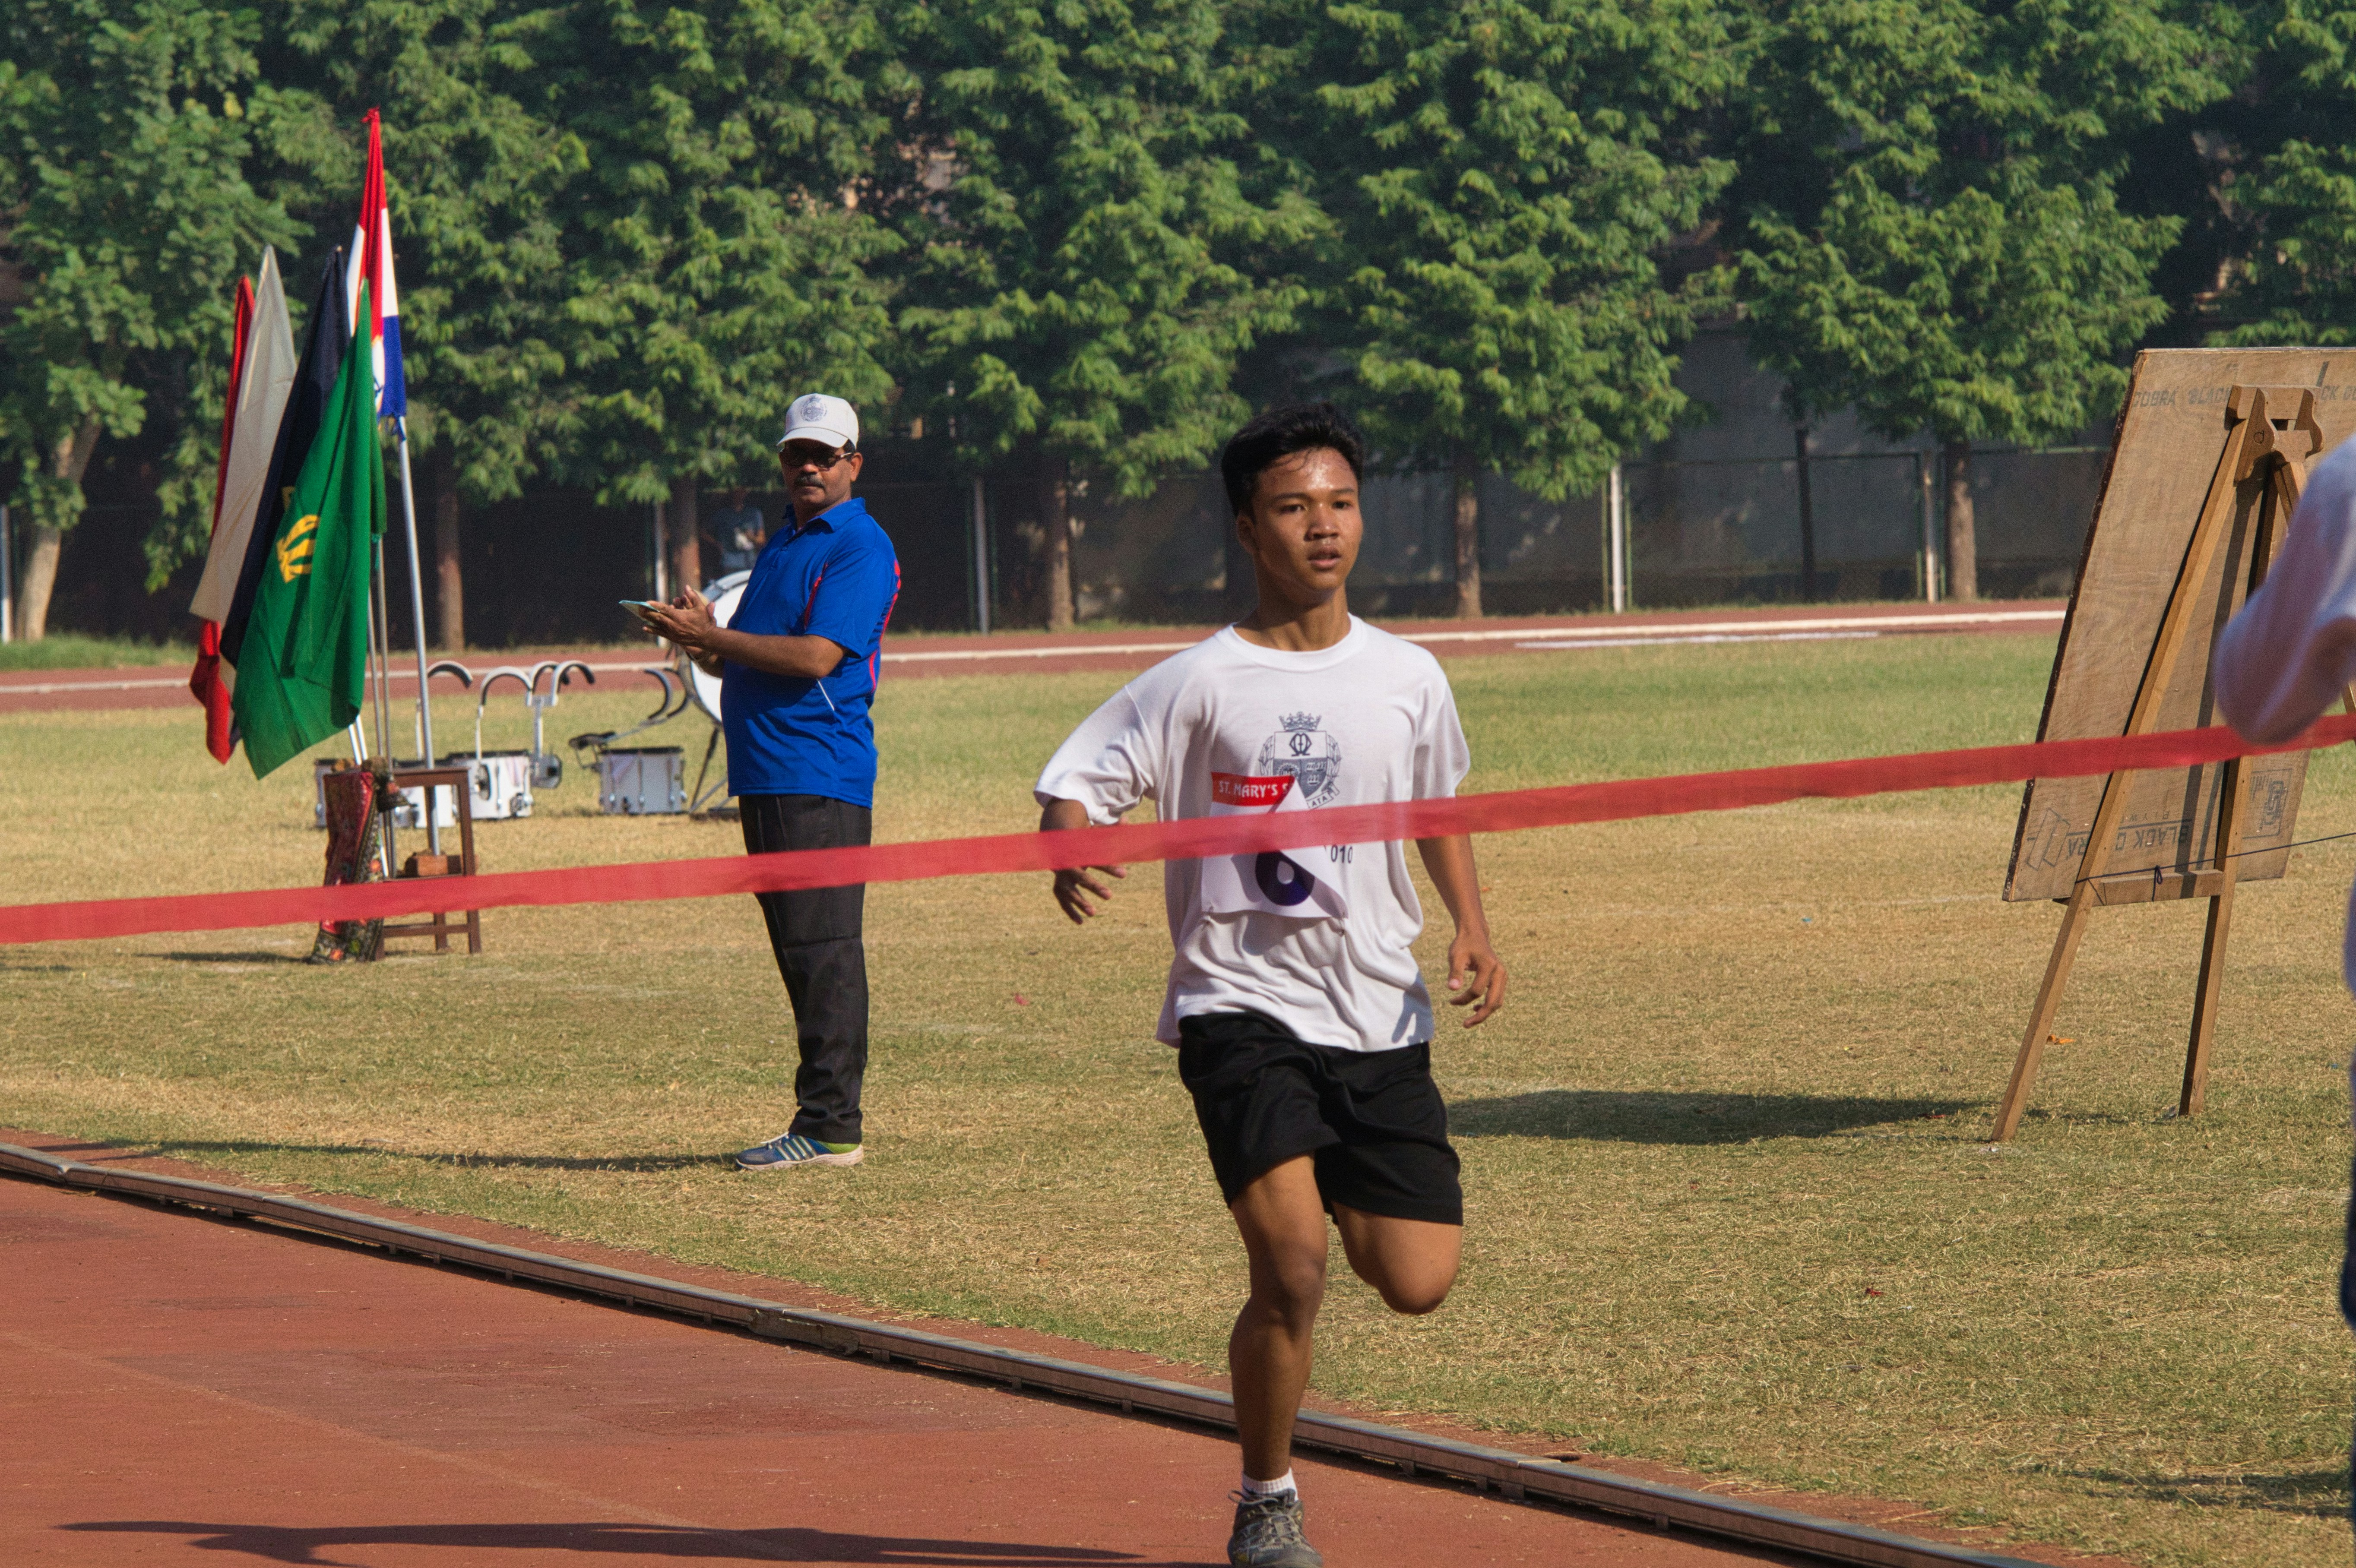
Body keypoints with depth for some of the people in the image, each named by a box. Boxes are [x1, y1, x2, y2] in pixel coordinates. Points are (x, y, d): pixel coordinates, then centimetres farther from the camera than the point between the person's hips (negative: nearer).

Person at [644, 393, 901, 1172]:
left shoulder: (860, 547, -7)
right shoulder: (784, 546, 22)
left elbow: (816, 656, -18)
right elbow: (752, 663, 25)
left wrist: (711, 638, -15)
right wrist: (705, 637, 4)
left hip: (820, 778, -10)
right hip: (765, 777, 10)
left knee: (822, 951, -10)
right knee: (799, 951, 10)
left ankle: (829, 1124, -11)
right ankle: (826, 1119, 14)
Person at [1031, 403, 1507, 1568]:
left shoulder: (1408, 679, 6)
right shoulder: (1199, 684, -5)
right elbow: (1071, 784, -3)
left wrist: (1472, 930, 7)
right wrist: (1073, 850, -26)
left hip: (1380, 1014, 4)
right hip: (1242, 1003, -4)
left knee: (1416, 1285, -4)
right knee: (1291, 1268, -19)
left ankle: (1343, 1205, 33)